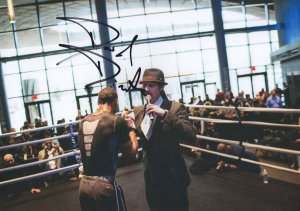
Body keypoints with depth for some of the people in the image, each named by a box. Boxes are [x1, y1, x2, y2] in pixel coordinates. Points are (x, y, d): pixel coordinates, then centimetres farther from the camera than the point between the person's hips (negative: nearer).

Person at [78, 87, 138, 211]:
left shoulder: (84, 122, 6)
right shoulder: (117, 121, -12)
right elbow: (131, 152, -4)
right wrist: (131, 128, 10)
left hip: (84, 184, 6)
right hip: (105, 185, -6)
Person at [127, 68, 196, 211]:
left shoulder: (175, 108, -12)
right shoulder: (138, 111, 3)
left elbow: (191, 136, -25)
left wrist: (165, 114, -30)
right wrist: (130, 128, -11)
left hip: (172, 177, -5)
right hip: (151, 177, 5)